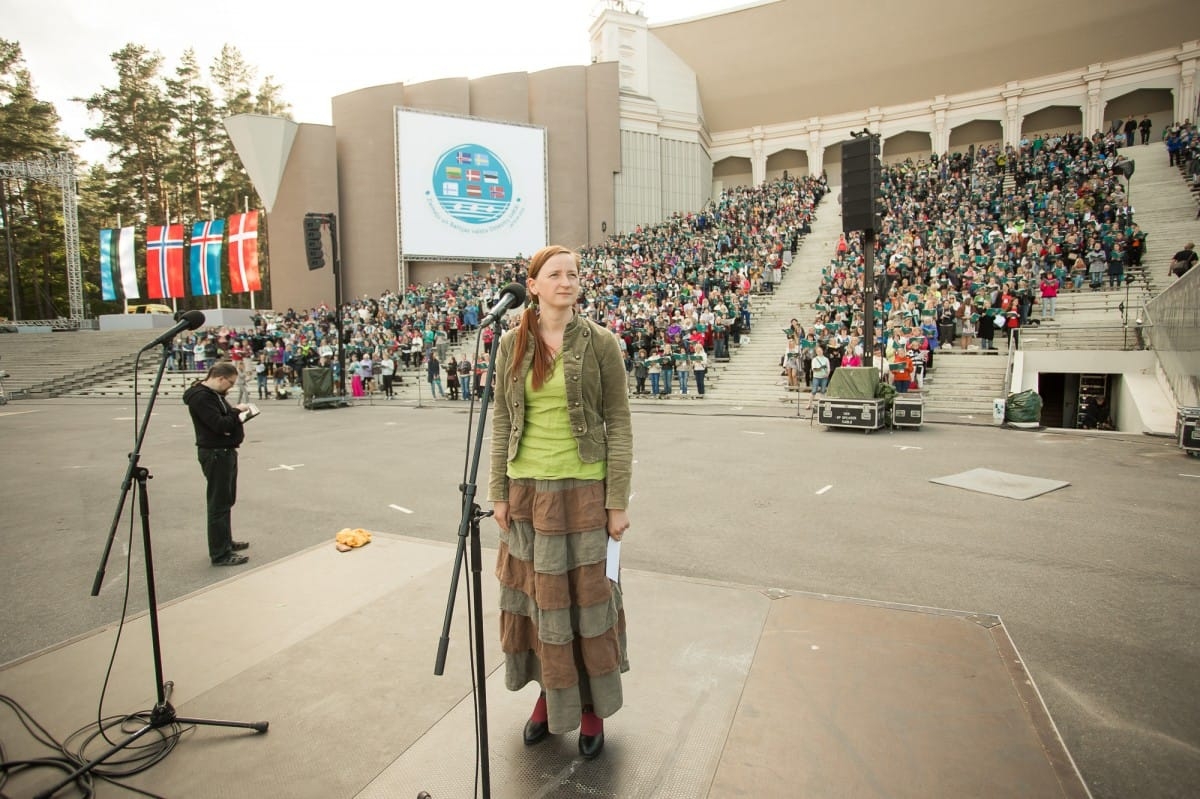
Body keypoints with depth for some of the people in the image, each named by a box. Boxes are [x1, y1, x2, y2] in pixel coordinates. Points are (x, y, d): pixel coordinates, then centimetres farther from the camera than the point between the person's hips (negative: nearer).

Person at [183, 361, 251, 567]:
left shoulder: (214, 393, 12)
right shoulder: (200, 397, -18)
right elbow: (219, 424, -25)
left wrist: (237, 415, -1)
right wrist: (237, 412, -12)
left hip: (226, 451, 10)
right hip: (214, 454, -10)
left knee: (227, 500, 20)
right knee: (219, 503, -3)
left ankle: (226, 542, 34)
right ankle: (220, 554, 5)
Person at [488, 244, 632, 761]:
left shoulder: (599, 342, -6)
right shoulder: (513, 344, 3)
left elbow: (619, 423, -5)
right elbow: (502, 420, 6)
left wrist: (618, 501, -8)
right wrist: (499, 492, 3)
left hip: (582, 489, -3)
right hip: (527, 489, 3)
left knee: (584, 592, 9)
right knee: (535, 591, 14)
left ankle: (591, 704, 30)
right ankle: (550, 692, 37)